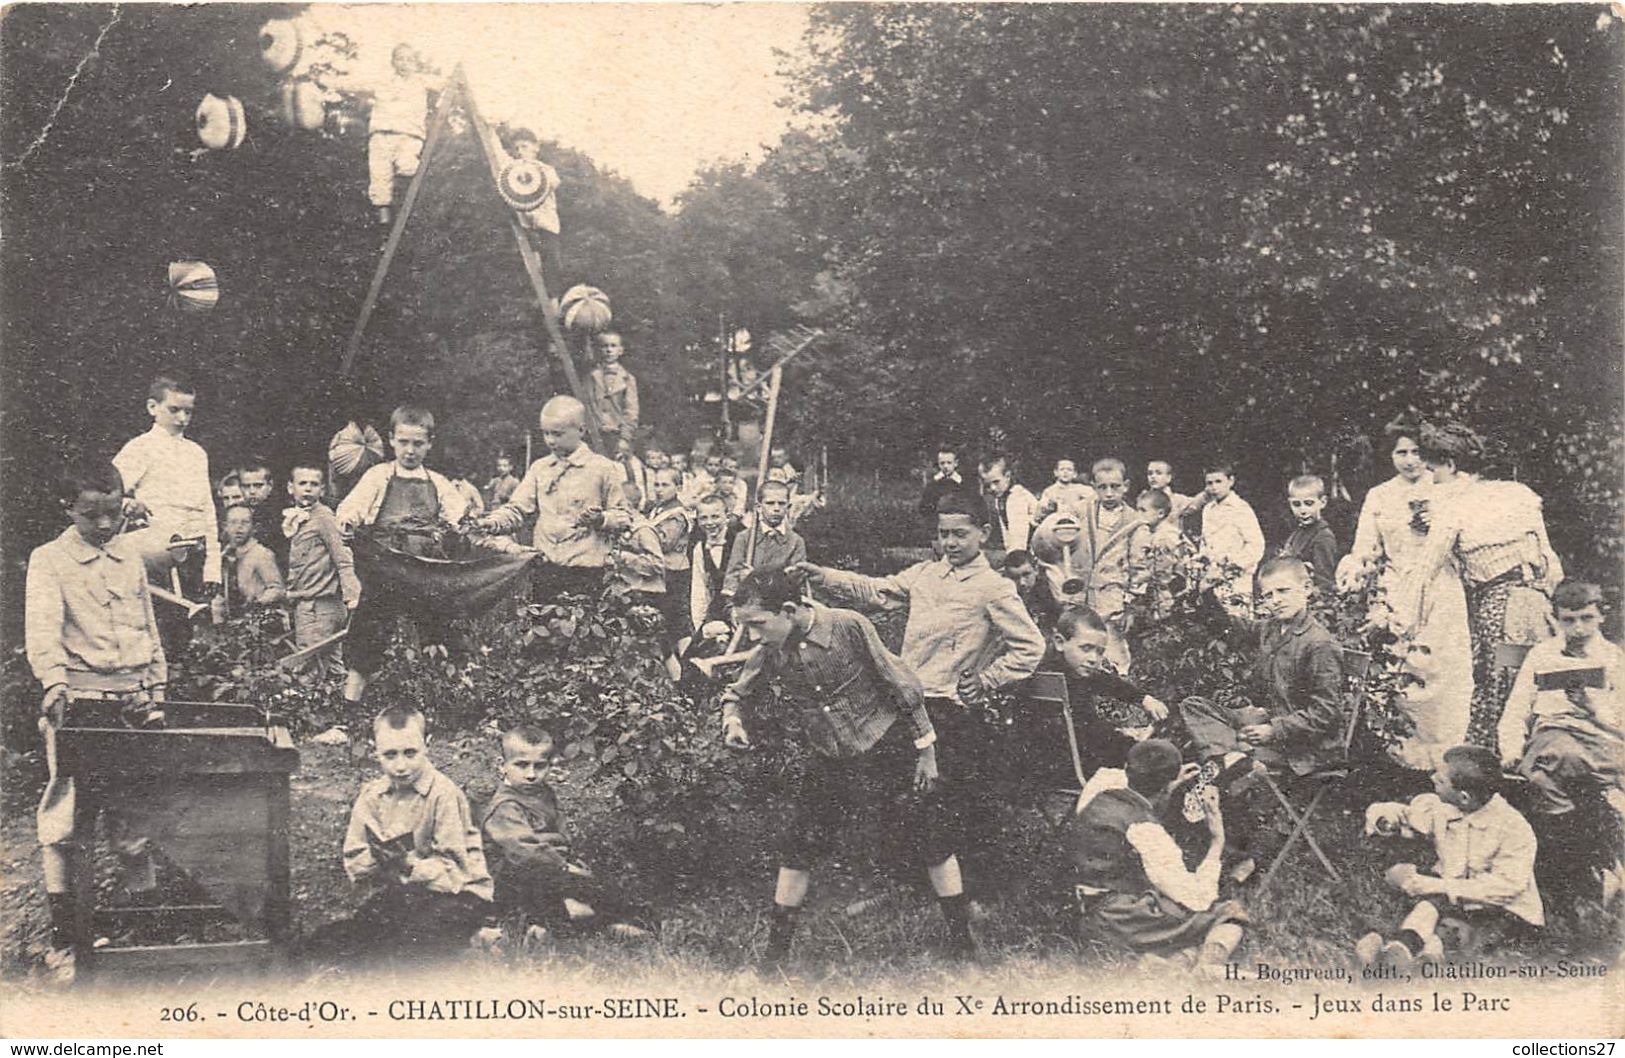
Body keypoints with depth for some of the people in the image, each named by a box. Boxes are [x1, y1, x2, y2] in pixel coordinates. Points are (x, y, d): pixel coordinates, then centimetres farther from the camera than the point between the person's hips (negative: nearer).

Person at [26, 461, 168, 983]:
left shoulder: (131, 555, 14)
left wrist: (157, 693, 16)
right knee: (67, 815, -6)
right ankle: (62, 939, -2)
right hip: (79, 698, -4)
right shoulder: (49, 560, -1)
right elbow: (42, 627, -16)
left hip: (134, 697, 4)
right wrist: (53, 681, -33)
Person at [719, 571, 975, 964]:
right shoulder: (770, 651, -11)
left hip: (888, 752, -4)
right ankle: (777, 948, 15)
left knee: (933, 844, 3)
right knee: (797, 849, 1)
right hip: (831, 763, 4)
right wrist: (732, 719, -16)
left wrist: (926, 751, -8)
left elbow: (904, 688, -13)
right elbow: (735, 692, 8)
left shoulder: (849, 627, -23)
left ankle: (962, 940, 18)